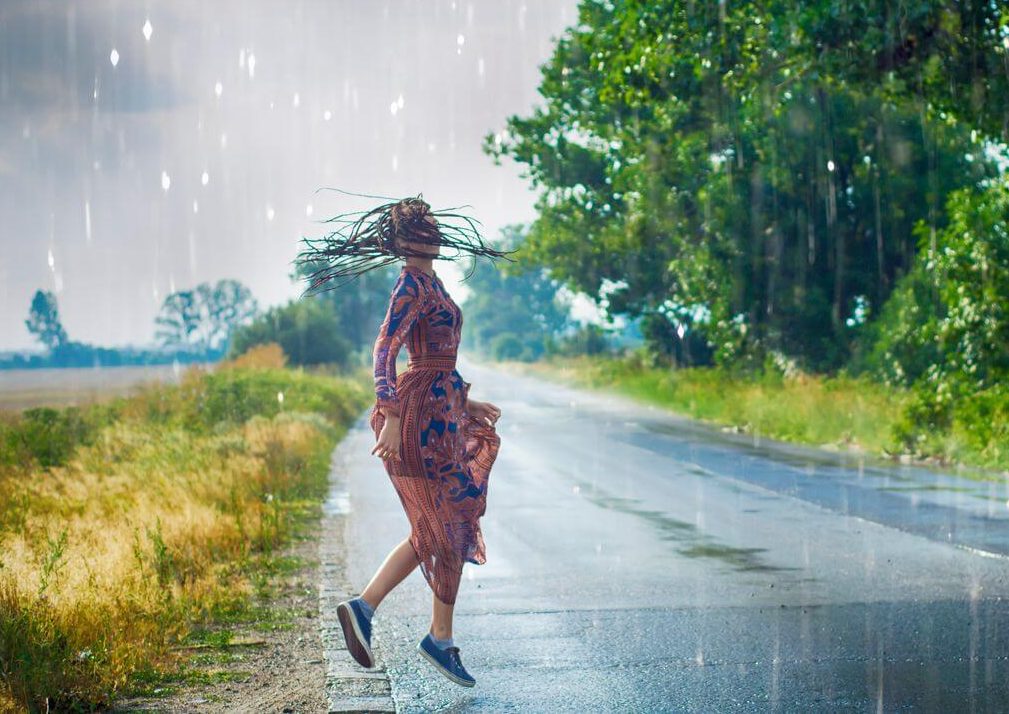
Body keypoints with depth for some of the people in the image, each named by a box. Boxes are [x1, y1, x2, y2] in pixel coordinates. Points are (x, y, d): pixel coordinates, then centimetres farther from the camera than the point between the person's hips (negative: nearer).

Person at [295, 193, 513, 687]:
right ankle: (441, 640, 9)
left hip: (440, 409, 10)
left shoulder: (429, 283, 17)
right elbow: (384, 349, -20)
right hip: (423, 411, -10)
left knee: (434, 531, 12)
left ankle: (363, 606, 8)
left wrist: (465, 404, 27)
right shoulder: (413, 282, -12)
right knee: (451, 528, 0)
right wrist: (391, 416, -27)